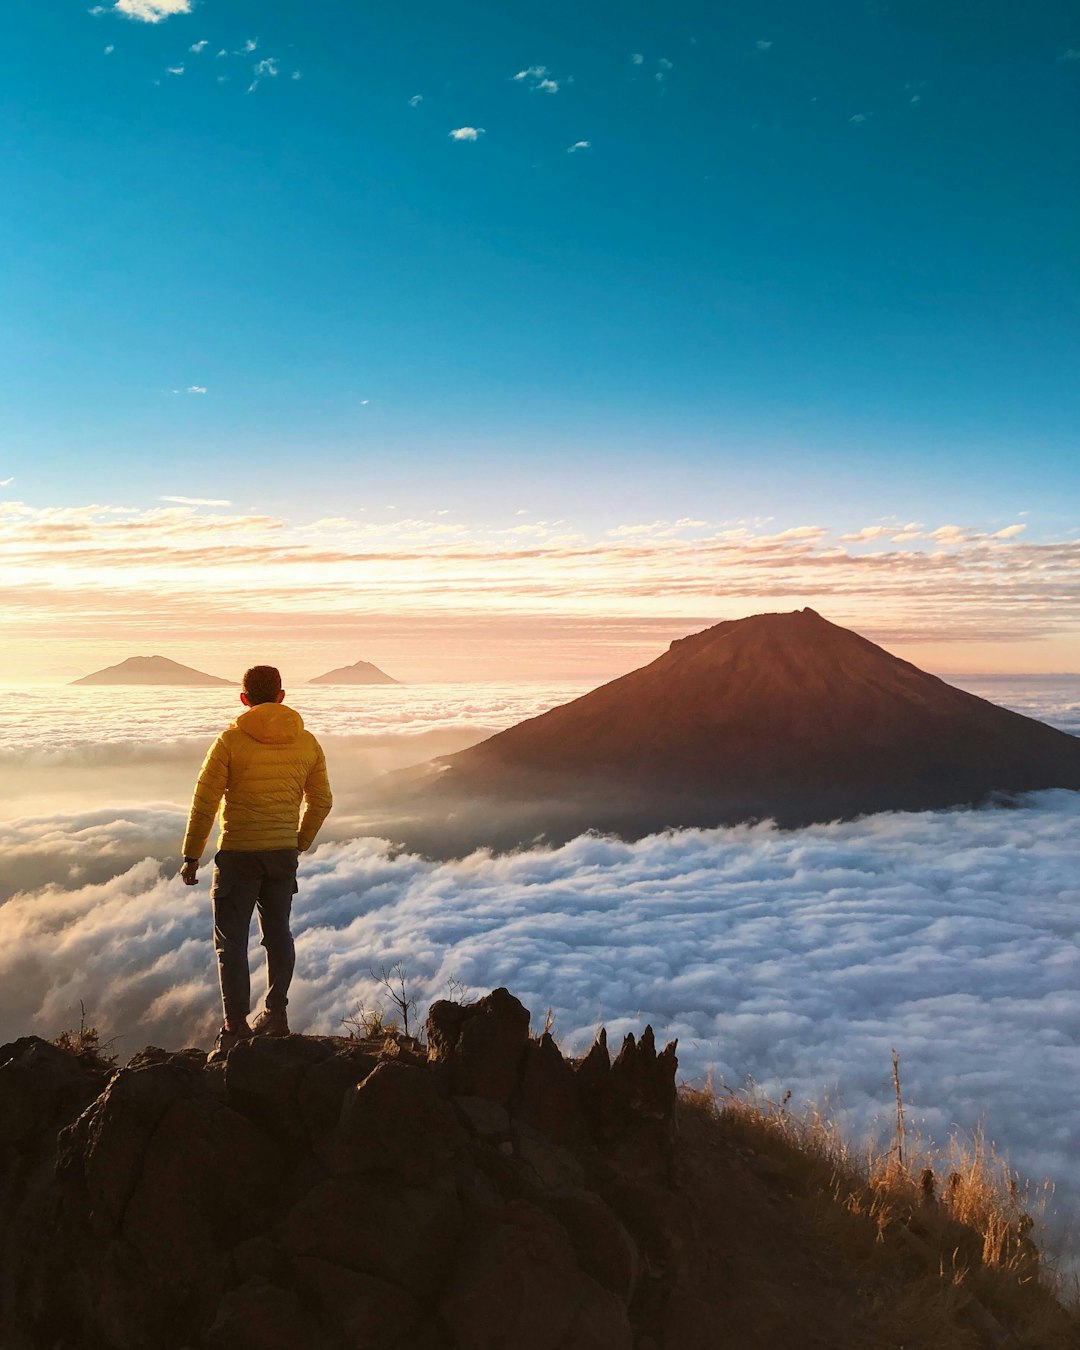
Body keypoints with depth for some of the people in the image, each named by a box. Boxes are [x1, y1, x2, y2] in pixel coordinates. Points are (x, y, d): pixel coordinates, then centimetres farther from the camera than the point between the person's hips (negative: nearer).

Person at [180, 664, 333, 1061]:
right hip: (284, 853, 4)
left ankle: (235, 1028, -1)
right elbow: (321, 801, 9)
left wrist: (191, 857, -1)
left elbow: (204, 802, -10)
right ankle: (276, 1014, 28)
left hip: (238, 854, -4)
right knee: (277, 933, 18)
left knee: (231, 941, 2)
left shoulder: (230, 741, -10)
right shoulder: (307, 742, 2)